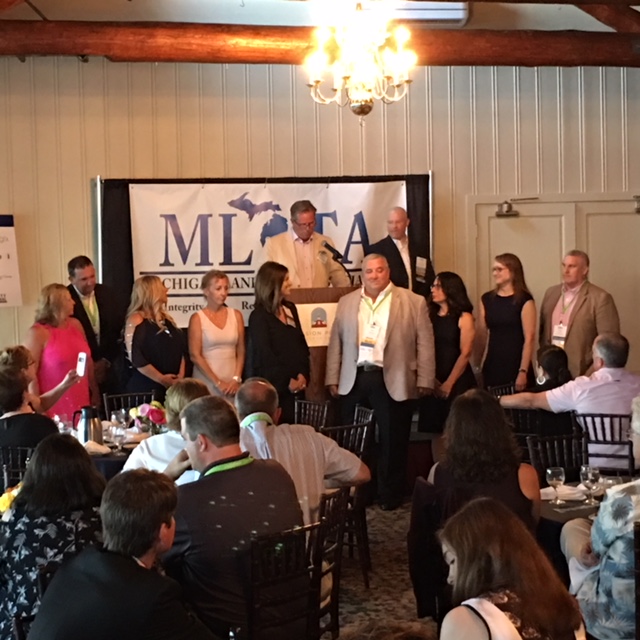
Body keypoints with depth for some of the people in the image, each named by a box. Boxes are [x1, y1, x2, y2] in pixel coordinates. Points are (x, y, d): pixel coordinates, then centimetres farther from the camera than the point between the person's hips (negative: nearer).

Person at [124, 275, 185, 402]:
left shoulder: (165, 318, 16)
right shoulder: (136, 320, -9)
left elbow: (178, 350, 15)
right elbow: (136, 358, -18)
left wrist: (180, 376, 0)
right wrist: (161, 379, -15)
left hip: (172, 386, 7)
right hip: (146, 388, -7)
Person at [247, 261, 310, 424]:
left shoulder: (290, 309, 14)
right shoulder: (259, 316, -7)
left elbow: (301, 344, 13)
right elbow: (265, 355, -12)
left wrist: (302, 375, -1)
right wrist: (287, 382, -11)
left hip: (296, 386, 6)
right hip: (272, 387, -6)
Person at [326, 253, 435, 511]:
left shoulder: (413, 302, 1)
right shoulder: (346, 302, 11)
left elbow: (425, 343, 0)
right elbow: (336, 342, 12)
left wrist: (424, 381, -5)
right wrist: (333, 378, 6)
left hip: (393, 382, -3)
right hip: (353, 380, 3)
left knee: (392, 441, 4)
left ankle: (390, 495, 16)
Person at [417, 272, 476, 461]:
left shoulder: (464, 318, -2)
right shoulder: (430, 316, 11)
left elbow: (465, 353, -9)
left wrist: (449, 383, -13)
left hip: (458, 382, -4)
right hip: (433, 383, 4)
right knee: (437, 431, 5)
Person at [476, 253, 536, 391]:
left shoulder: (524, 300, -5)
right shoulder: (487, 299, 9)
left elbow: (529, 338, -10)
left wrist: (523, 371, -15)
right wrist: (480, 362, 12)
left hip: (516, 366, -4)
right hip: (492, 366, 4)